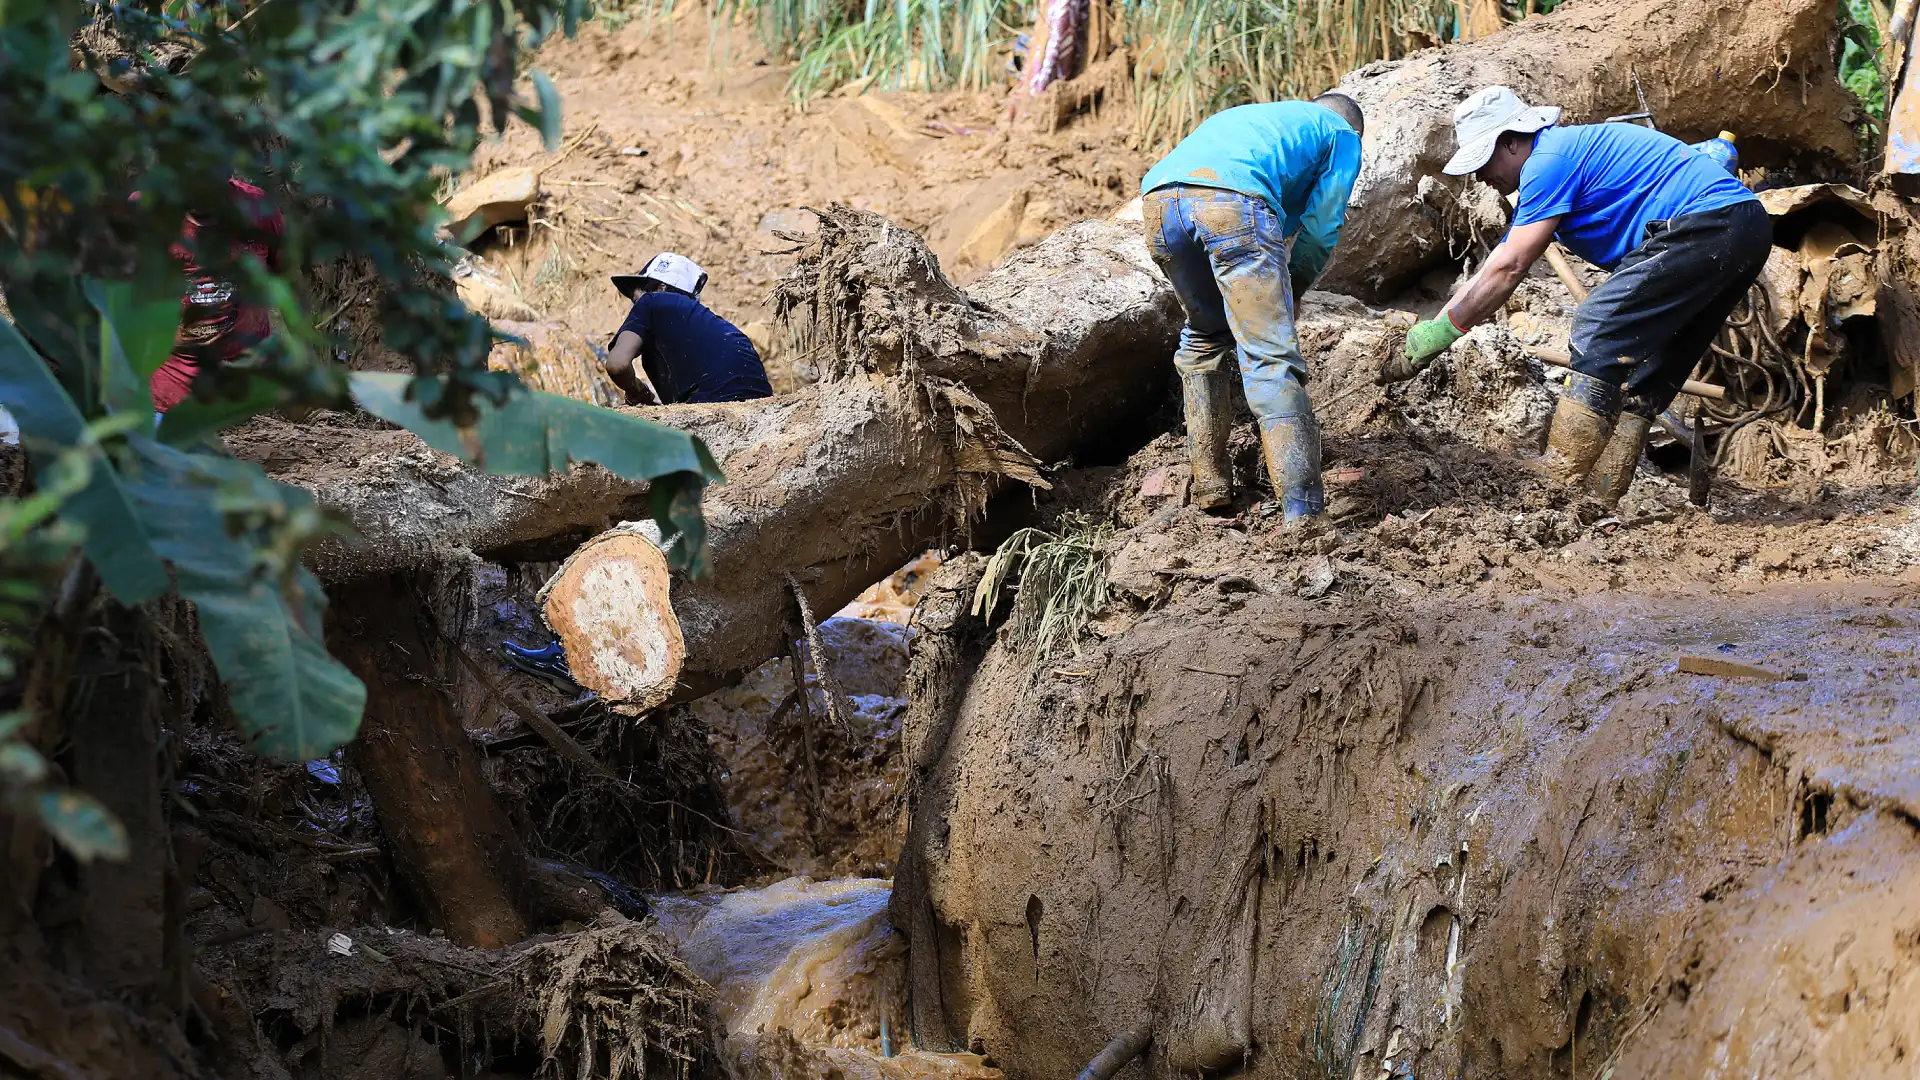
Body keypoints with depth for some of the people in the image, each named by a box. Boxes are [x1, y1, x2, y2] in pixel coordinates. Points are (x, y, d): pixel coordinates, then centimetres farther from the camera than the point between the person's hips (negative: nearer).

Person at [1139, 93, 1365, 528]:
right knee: (1272, 358, -5)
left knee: (1205, 336, 27)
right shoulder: (1343, 136, 29)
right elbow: (1318, 229, 20)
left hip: (1159, 198, 5)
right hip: (1233, 200, -5)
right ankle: (1303, 513, -13)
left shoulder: (1243, 114, 45)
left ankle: (1208, 485, 26)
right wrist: (1286, 298, 33)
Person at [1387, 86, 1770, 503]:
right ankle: (1598, 496, 10)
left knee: (1599, 334, -12)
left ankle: (1557, 482, -14)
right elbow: (1497, 265, 25)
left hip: (1704, 224, -11)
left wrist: (1443, 331, -4)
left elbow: (1508, 269, -10)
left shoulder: (1549, 161, -8)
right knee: (1644, 374, 11)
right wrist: (1433, 326, 19)